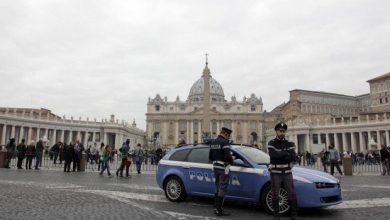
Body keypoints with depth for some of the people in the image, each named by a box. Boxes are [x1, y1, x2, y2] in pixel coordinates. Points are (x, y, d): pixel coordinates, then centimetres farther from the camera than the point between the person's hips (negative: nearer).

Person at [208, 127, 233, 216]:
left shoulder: (213, 142, 11)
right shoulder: (225, 142, -16)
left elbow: (210, 157, 14)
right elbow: (227, 156, -23)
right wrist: (231, 161, -4)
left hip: (215, 167, 8)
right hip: (223, 168, -8)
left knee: (218, 188, 17)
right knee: (223, 189, -1)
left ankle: (216, 208, 23)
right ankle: (219, 210, 3)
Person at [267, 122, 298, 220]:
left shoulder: (289, 144, 6)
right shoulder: (271, 143, -3)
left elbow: (293, 157, -8)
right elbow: (273, 155, -21)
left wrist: (280, 156, -17)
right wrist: (286, 153, -14)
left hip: (287, 172, 3)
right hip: (275, 173, -2)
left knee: (292, 193, 3)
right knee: (275, 195, 5)